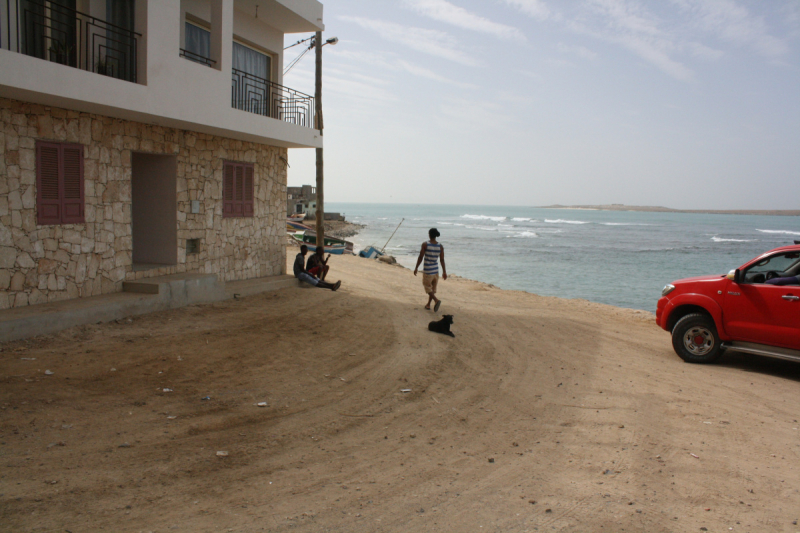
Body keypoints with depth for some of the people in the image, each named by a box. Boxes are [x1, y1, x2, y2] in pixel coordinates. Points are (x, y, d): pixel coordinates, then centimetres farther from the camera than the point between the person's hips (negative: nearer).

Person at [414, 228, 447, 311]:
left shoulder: (425, 245, -13)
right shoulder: (440, 246, -3)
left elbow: (420, 257, -10)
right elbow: (442, 260, 0)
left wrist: (416, 268, 1)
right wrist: (444, 272, 6)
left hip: (427, 270, -4)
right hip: (436, 270, 4)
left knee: (427, 287, 4)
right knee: (433, 288, 17)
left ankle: (436, 300, -19)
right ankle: (428, 305, 26)